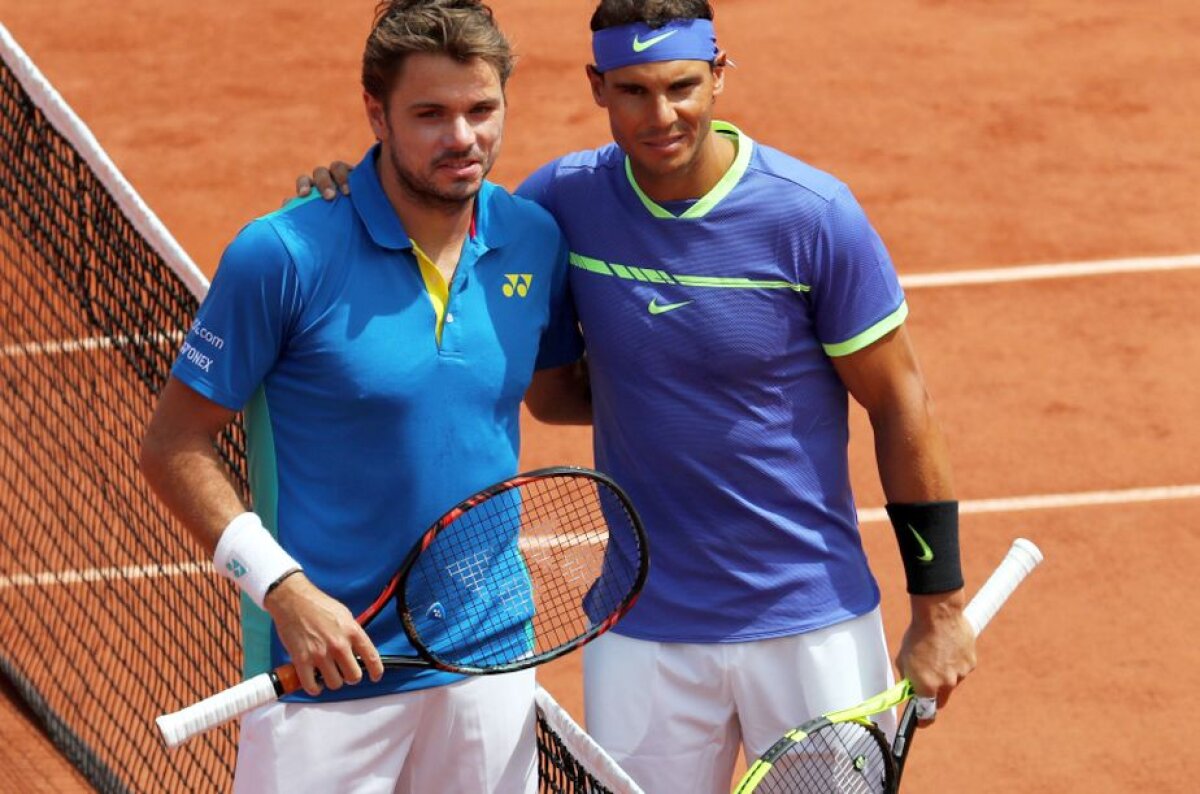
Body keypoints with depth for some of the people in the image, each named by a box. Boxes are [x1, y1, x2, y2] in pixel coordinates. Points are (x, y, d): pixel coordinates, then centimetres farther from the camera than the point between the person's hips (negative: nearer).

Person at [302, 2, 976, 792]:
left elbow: (901, 406, -4)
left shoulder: (813, 215, -12)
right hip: (643, 631, 2)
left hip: (814, 627, -2)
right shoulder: (565, 200, -4)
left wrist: (939, 606, -3)